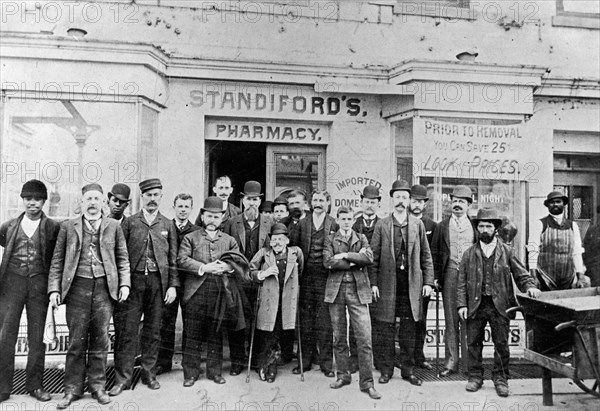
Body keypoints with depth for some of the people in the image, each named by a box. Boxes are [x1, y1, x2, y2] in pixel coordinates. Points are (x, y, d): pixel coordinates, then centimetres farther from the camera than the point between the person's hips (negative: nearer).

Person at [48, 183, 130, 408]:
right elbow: (57, 261, 6)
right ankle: (73, 388, 17)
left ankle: (97, 385, 20)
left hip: (105, 287, 1)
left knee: (100, 339, 7)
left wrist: (124, 283, 0)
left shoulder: (113, 226, 9)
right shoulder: (68, 227, 7)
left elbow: (122, 258, 9)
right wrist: (54, 289, -2)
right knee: (76, 341, 4)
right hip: (78, 287, 0)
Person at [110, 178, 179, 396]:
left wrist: (173, 285, 1)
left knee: (153, 331, 9)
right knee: (127, 331, 0)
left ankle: (149, 374, 21)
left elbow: (173, 258, 8)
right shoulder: (129, 222, 6)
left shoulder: (167, 225, 10)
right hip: (133, 281, -1)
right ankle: (123, 378, 10)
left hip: (158, 283, 1)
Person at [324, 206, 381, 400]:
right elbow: (328, 262, -8)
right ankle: (343, 375, 23)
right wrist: (355, 262, -8)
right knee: (339, 337, 8)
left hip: (358, 290, 0)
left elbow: (369, 258, -5)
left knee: (364, 338, -5)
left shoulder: (361, 238, 13)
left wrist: (346, 256, -10)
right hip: (336, 289, 0)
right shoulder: (330, 239, 9)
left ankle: (366, 382, 3)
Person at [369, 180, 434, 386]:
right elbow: (374, 256, 2)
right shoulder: (382, 225, 2)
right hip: (388, 284, -1)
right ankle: (386, 369, 17)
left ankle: (408, 370, 20)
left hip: (412, 284, 1)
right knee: (386, 328, 4)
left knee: (409, 329, 8)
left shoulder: (418, 225, 7)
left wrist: (428, 282, 2)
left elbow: (426, 255, 8)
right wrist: (373, 283, -4)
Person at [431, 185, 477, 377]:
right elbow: (435, 253, 8)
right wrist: (436, 278, 1)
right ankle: (451, 362, 10)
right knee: (450, 320, 4)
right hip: (450, 275, 1)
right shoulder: (442, 226, 10)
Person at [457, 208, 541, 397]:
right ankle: (475, 376, 20)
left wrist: (530, 286, -15)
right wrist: (462, 304, -3)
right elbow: (462, 281, 5)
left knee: (501, 344, 4)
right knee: (474, 343, 7)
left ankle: (500, 379, 18)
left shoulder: (507, 251, 5)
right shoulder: (469, 253, 6)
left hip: (500, 306, -1)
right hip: (475, 305, 1)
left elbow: (521, 274, 6)